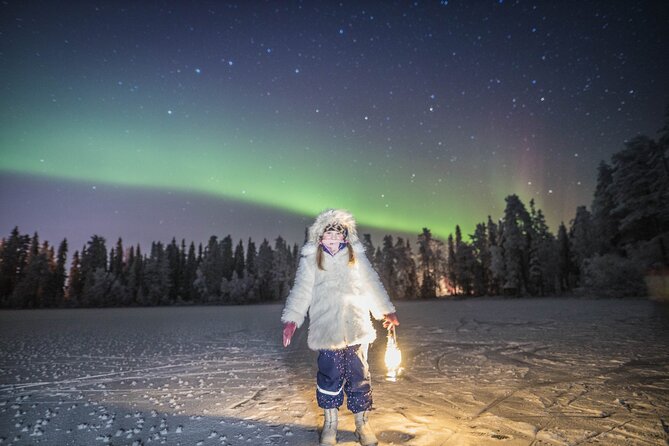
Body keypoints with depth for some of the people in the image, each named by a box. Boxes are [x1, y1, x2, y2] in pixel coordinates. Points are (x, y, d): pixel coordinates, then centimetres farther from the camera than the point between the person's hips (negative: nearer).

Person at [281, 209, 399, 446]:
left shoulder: (356, 257, 8)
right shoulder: (310, 260, 3)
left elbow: (372, 284, 13)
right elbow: (301, 291, 1)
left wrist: (387, 311, 11)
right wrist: (291, 319, -8)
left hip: (356, 328, 2)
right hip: (326, 330, -1)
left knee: (359, 376, 7)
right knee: (330, 376, 2)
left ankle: (362, 423, 24)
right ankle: (330, 424, 22)